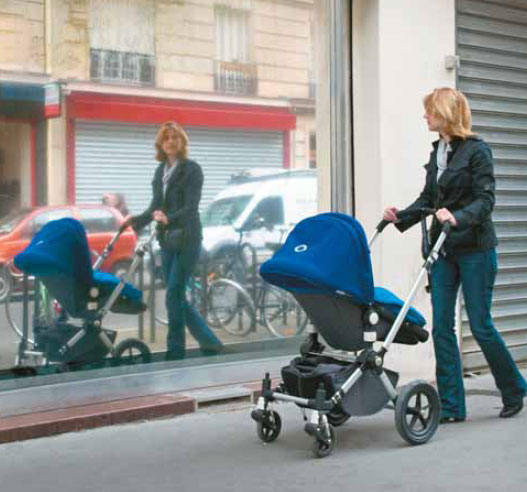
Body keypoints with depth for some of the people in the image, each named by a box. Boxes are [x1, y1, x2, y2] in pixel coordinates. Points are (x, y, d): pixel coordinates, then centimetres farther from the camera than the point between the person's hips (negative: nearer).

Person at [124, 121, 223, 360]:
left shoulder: (192, 169, -6)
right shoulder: (160, 171, 12)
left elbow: (191, 206, -17)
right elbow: (155, 207, 13)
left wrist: (169, 218, -34)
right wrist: (136, 220, -4)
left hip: (186, 240, -7)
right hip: (167, 241, 7)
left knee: (173, 296, -10)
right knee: (177, 297, 9)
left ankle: (175, 351, -2)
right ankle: (209, 342, 22)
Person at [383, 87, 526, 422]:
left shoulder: (477, 150, -9)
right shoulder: (438, 152, 12)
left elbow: (485, 200, -16)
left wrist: (457, 218, -32)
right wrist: (402, 217, 1)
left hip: (475, 249, -7)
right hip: (444, 249, 7)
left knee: (480, 325, -1)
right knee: (442, 327, 2)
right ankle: (452, 406, 8)